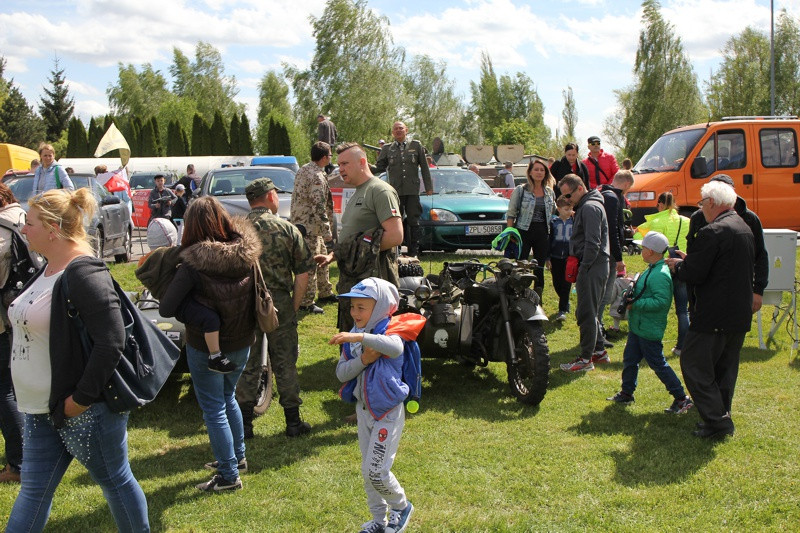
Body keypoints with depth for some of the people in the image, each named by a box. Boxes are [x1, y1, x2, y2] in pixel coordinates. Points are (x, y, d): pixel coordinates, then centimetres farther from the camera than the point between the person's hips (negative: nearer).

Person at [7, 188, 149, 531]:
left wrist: (81, 399, -21)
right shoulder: (49, 269, 9)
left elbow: (111, 343, -27)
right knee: (34, 490, 16)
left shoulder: (85, 274, -21)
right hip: (41, 409, 9)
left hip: (86, 410, -9)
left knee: (115, 481, 10)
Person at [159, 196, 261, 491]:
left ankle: (229, 475, 16)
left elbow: (166, 309, -21)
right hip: (242, 344, 6)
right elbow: (256, 298, 3)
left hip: (206, 349, -6)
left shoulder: (194, 265, -24)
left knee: (214, 410, 9)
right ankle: (237, 456, 39)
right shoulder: (246, 255, -10)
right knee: (227, 398, 27)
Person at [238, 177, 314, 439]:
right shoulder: (287, 229, -4)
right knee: (285, 364, 9)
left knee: (247, 365, 11)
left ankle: (245, 422, 15)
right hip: (280, 303, -1)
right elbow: (303, 272, -5)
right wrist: (294, 306, 4)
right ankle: (293, 421, 16)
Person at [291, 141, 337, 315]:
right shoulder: (317, 177, -21)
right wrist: (327, 233, -23)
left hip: (300, 220, 10)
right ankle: (306, 302, 1)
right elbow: (319, 208, -25)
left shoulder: (303, 169, 9)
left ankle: (325, 293, 32)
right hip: (309, 226, -10)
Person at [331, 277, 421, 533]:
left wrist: (360, 337, -53)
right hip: (363, 409, 7)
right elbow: (341, 373, -3)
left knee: (376, 471, -7)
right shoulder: (351, 337, 2)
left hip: (388, 412, -7)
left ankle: (401, 506, 20)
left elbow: (396, 348, -43)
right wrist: (363, 360, -21)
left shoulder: (389, 332, -18)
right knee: (368, 471, 15)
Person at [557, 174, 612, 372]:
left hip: (592, 269, -11)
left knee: (586, 314, -5)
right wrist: (578, 265, 14)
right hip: (593, 268, 11)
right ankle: (599, 351, 26)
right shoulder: (585, 206, 18)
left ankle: (586, 359, 0)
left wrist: (583, 268, -17)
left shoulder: (590, 207, -14)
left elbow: (593, 243, -21)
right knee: (588, 312, 17)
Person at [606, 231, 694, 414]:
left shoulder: (660, 275, -23)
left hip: (649, 329, -10)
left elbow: (661, 301, -30)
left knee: (658, 364, -2)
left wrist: (635, 304, -24)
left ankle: (682, 399, 6)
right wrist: (633, 294, 3)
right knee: (630, 358, 17)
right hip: (638, 327, 10)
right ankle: (626, 393, 31)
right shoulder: (652, 270, 9)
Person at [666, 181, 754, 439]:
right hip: (740, 315, 9)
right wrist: (689, 260, 18)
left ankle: (717, 419, -3)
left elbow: (692, 274, -20)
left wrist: (677, 265, 2)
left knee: (694, 365, -1)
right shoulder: (745, 229, 13)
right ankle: (721, 415, 23)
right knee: (725, 367, 17)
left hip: (714, 316, -9)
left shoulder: (713, 232, -18)